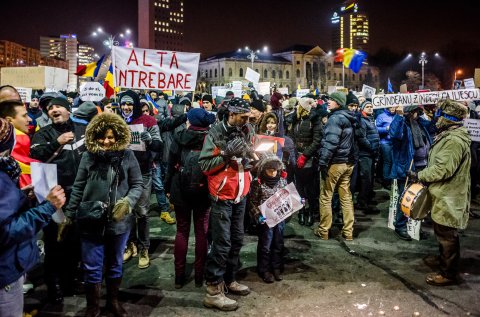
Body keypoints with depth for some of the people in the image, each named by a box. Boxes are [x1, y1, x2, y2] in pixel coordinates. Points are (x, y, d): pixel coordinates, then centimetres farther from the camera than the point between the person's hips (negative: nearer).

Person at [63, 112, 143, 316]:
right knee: (92, 268, 9)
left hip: (119, 222, 0)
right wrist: (69, 215, 5)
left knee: (115, 265, 18)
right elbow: (78, 188, 3)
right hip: (90, 222, 0)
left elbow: (138, 185, 0)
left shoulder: (127, 156, -5)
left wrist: (127, 201, -18)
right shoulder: (88, 156, -3)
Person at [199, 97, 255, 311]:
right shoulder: (215, 134, -13)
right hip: (222, 197, -7)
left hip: (241, 196, 7)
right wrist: (227, 153, -25)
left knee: (236, 240, 16)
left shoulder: (247, 132, 5)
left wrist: (249, 155, -3)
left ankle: (229, 279, 33)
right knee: (222, 243, -5)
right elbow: (205, 165, -18)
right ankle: (213, 291, 5)